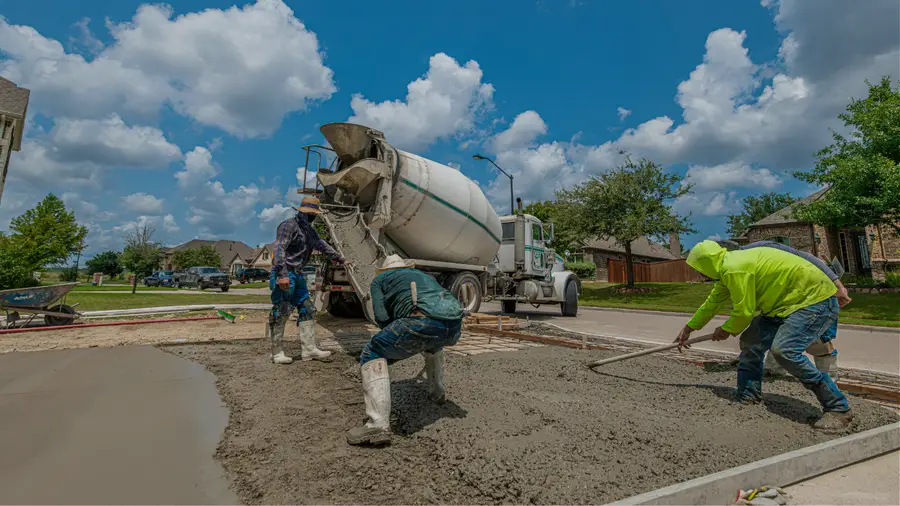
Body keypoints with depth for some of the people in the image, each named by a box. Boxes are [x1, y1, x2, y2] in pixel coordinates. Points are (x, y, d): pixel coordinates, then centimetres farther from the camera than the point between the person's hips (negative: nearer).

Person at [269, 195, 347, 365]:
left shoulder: (309, 229, 17)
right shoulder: (289, 225, -12)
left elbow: (321, 244, 28)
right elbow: (279, 249, -20)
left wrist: (339, 258, 32)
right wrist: (282, 274, -29)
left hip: (297, 275, 10)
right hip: (284, 275, -10)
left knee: (307, 309, 7)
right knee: (281, 312, -4)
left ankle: (308, 349, 10)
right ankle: (277, 352, 6)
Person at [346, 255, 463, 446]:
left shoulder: (380, 279, 25)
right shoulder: (424, 274, 40)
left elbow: (381, 317, 10)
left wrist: (398, 338, 27)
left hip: (423, 320, -6)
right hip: (454, 324, 6)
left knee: (372, 356, 9)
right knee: (433, 343, 40)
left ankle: (378, 425, -4)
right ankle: (437, 393, 49)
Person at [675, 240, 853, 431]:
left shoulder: (734, 269, -24)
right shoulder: (729, 267, 7)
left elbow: (744, 312, -20)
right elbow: (712, 302, 18)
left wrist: (726, 330, 1)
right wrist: (688, 328, 26)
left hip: (816, 299, -10)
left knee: (783, 350, -25)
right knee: (751, 342, 7)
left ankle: (838, 408, -10)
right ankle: (747, 399, 16)